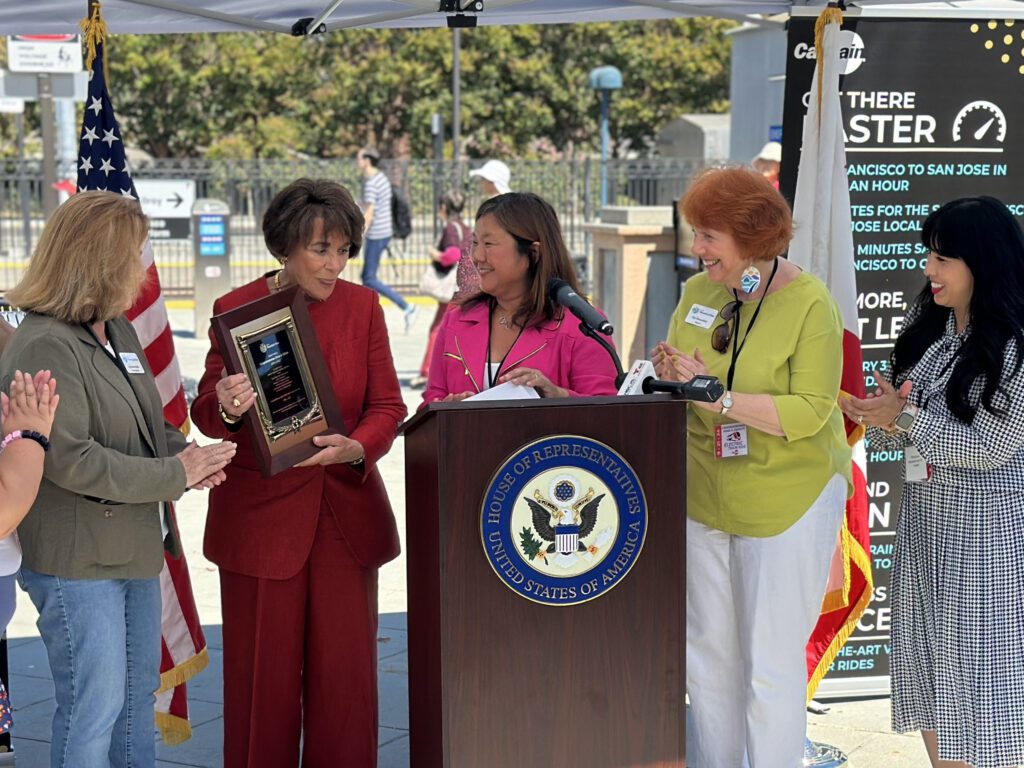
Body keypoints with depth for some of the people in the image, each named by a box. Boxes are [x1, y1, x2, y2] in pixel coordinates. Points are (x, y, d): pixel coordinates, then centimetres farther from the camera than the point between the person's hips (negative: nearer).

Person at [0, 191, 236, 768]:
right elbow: (71, 460, -26)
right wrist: (175, 476, -21)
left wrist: (184, 452, -2)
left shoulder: (119, 331, 11)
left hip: (137, 547, 10)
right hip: (78, 563, -10)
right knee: (93, 707, -1)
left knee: (139, 693, 19)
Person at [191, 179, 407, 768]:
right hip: (262, 515, -2)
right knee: (265, 674, 3)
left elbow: (388, 405, 4)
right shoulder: (237, 309, -2)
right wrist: (225, 407, -26)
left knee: (345, 670, 4)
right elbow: (205, 412, -1)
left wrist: (357, 447, -18)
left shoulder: (362, 305, 5)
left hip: (346, 513, 2)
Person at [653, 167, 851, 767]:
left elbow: (809, 412, -20)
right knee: (707, 650, 12)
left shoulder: (809, 303, -13)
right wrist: (669, 374, -9)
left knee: (772, 662, -2)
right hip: (703, 495, 6)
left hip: (788, 501, -6)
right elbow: (680, 378, 15)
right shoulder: (697, 294, 5)